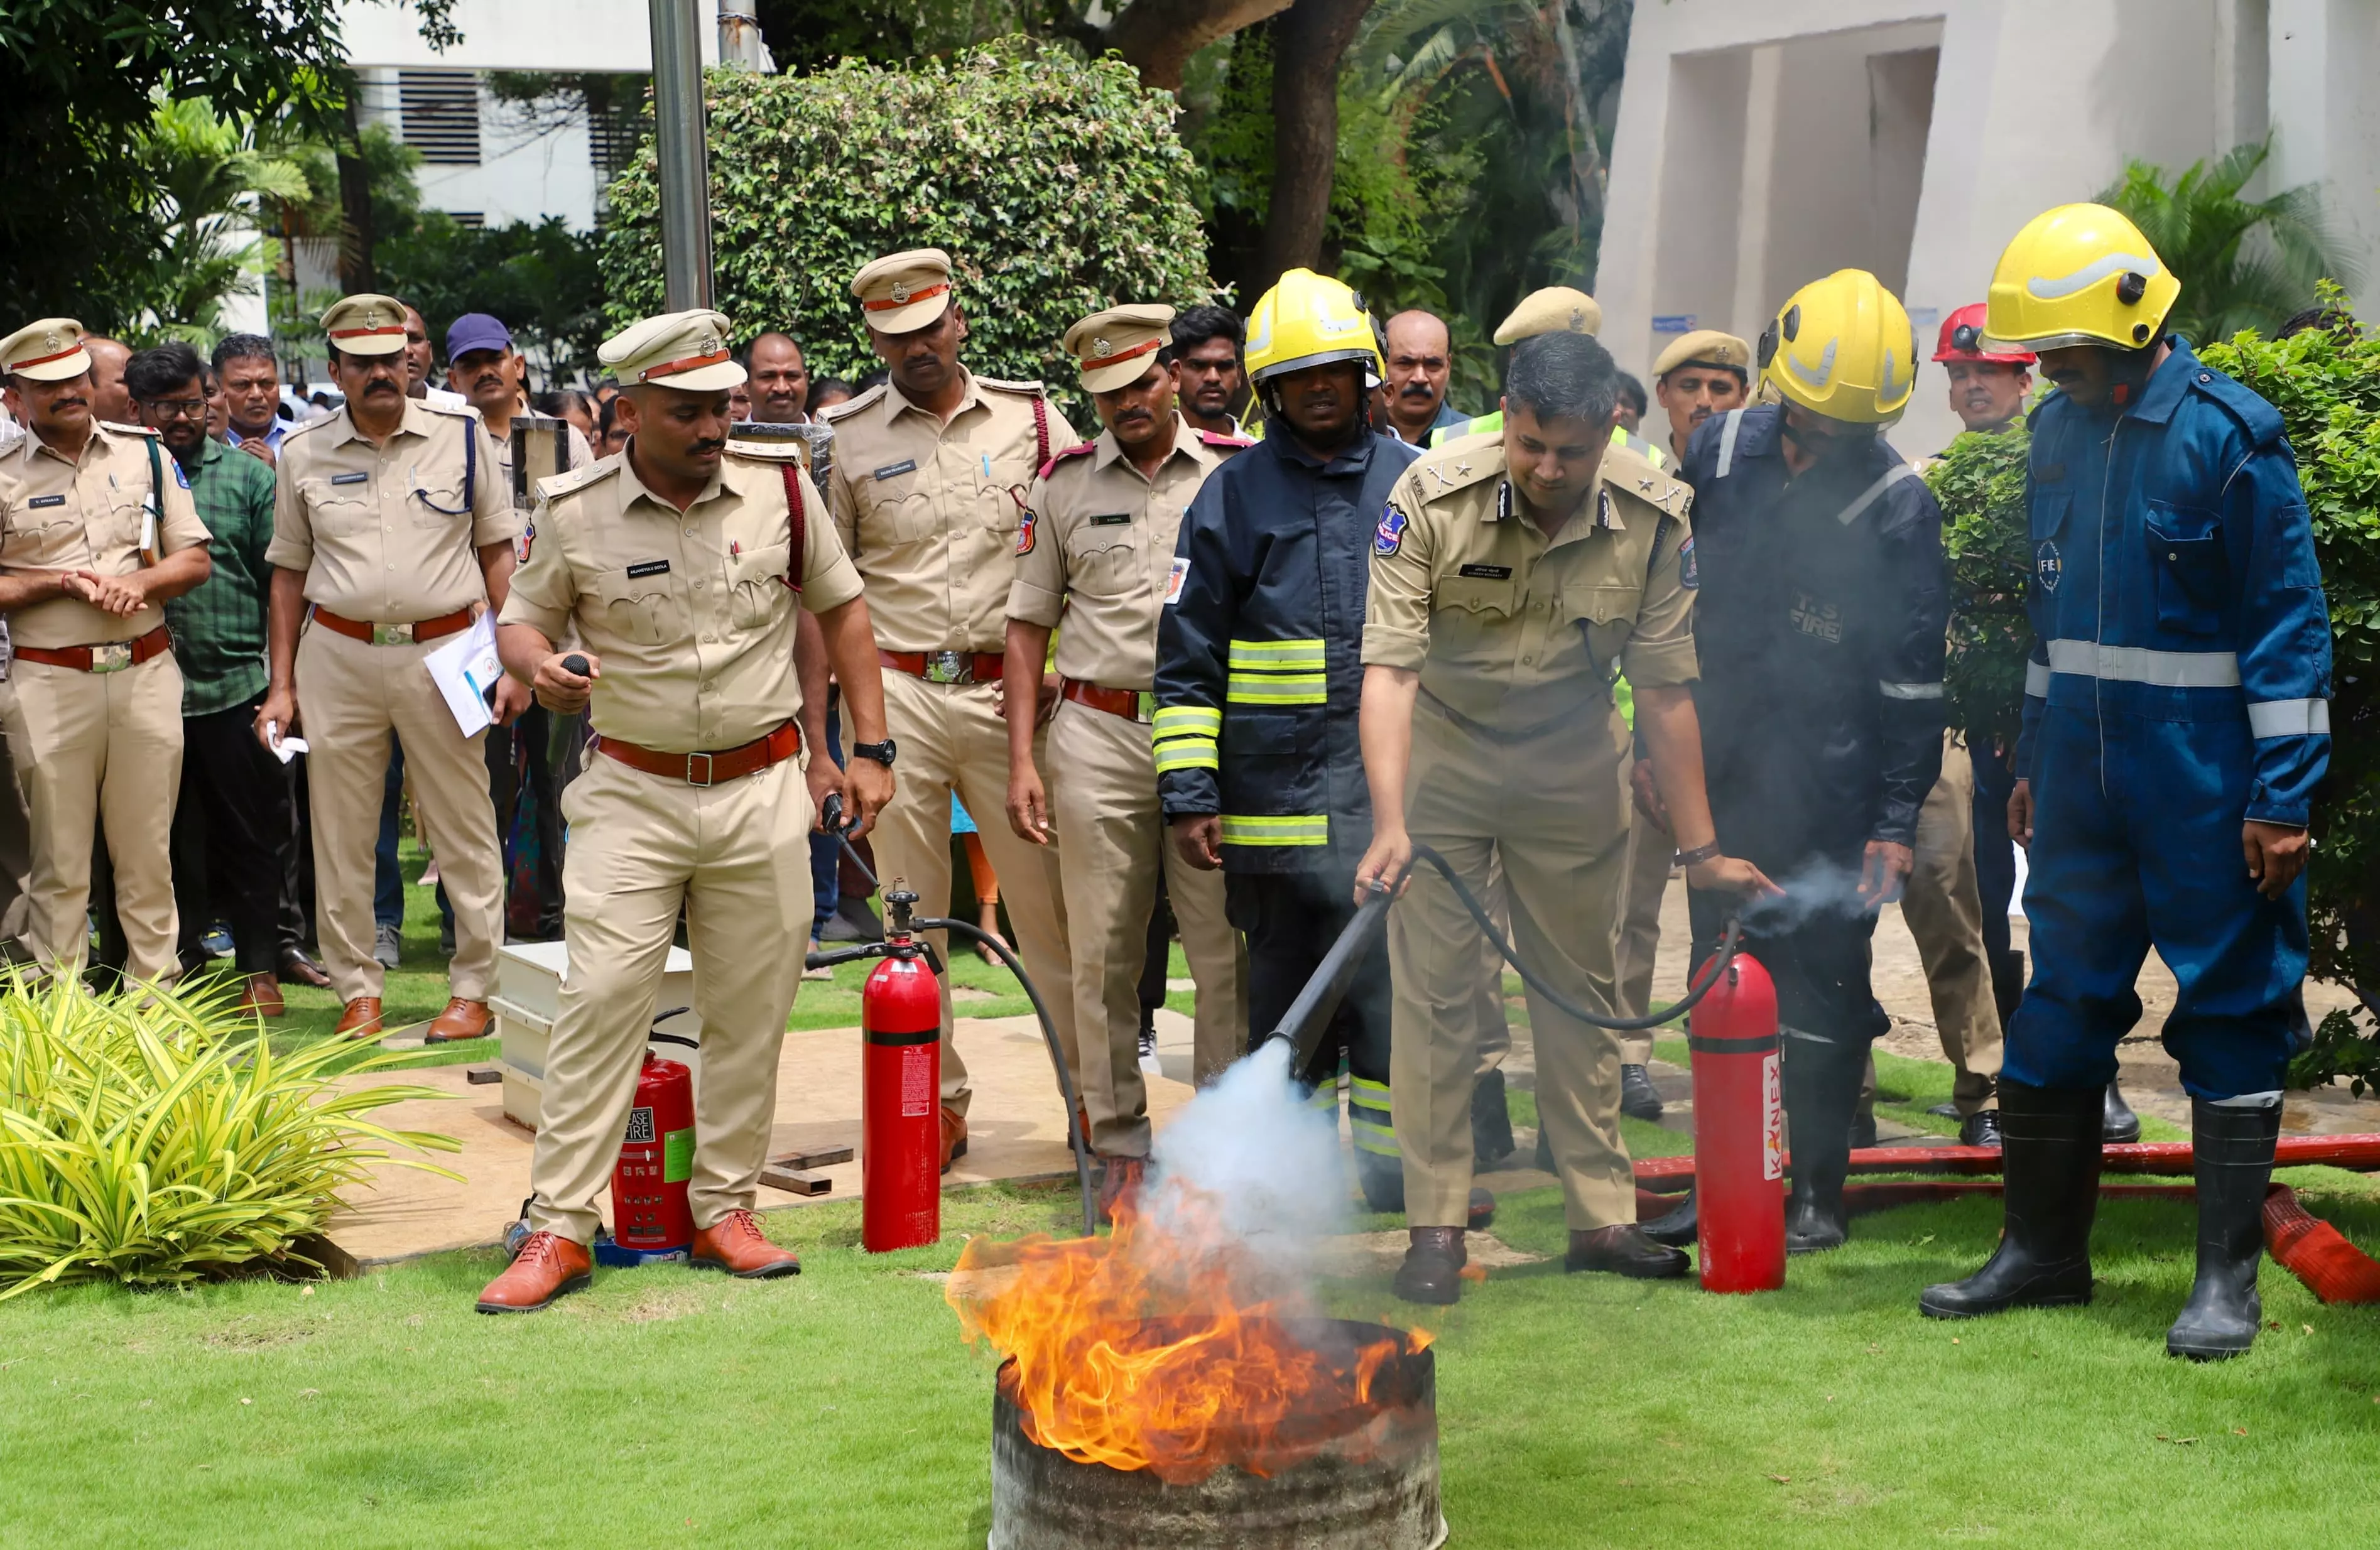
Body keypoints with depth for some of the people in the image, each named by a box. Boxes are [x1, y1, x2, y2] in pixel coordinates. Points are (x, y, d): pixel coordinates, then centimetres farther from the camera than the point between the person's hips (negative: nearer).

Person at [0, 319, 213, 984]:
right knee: (60, 860, 1)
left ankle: (157, 992, 15)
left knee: (148, 850, 7)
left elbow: (196, 558, 9)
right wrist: (61, 583, -13)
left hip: (146, 672, 2)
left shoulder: (144, 454, 9)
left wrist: (140, 584, -10)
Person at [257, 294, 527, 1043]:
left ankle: (474, 988, 13)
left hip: (442, 652, -2)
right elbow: (288, 574, 12)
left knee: (464, 830, 2)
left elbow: (498, 551, 5)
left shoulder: (462, 436, 2)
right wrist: (282, 686, 8)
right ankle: (358, 991, 18)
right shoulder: (303, 453, 6)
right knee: (340, 836, 6)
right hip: (338, 657, 2)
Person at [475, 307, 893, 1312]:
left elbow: (841, 609, 9)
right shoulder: (575, 512, -5)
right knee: (599, 1002, -7)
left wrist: (870, 749, 4)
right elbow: (522, 620, 7)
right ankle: (559, 1228, -1)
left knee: (750, 1012, 7)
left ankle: (725, 1210, 20)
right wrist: (539, 666, -17)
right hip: (632, 793, -2)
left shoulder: (780, 484, -1)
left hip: (762, 789, 2)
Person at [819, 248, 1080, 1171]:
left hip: (1007, 689, 0)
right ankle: (937, 1102, 12)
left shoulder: (1030, 418, 6)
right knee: (911, 912, 4)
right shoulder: (848, 437, 7)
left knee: (1046, 898, 0)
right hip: (896, 693, 1)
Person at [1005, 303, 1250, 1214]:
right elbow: (1028, 626, 11)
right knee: (1105, 954, 3)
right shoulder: (1064, 484, 9)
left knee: (1227, 950, -1)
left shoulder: (1237, 471, 6)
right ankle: (1120, 1144, 13)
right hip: (1099, 736, 1)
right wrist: (1021, 758, 4)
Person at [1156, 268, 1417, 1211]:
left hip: (1397, 780, 1)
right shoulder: (1235, 495, 6)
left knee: (1396, 974, -2)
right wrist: (1188, 794, -2)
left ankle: (1395, 1159, 8)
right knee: (1285, 984, 6)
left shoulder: (1413, 484, 11)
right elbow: (1187, 657, 5)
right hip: (1275, 785, -1)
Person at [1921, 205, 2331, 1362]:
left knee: (2229, 1013, 2)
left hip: (2202, 768, -6)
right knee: (2059, 1004, 10)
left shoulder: (2228, 434, -12)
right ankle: (2044, 1249, 21)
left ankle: (2228, 1277, 9)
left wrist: (2283, 798, -14)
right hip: (2082, 762, 7)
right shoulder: (2058, 431, 9)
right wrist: (2032, 764, 17)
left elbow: (2288, 622, -11)